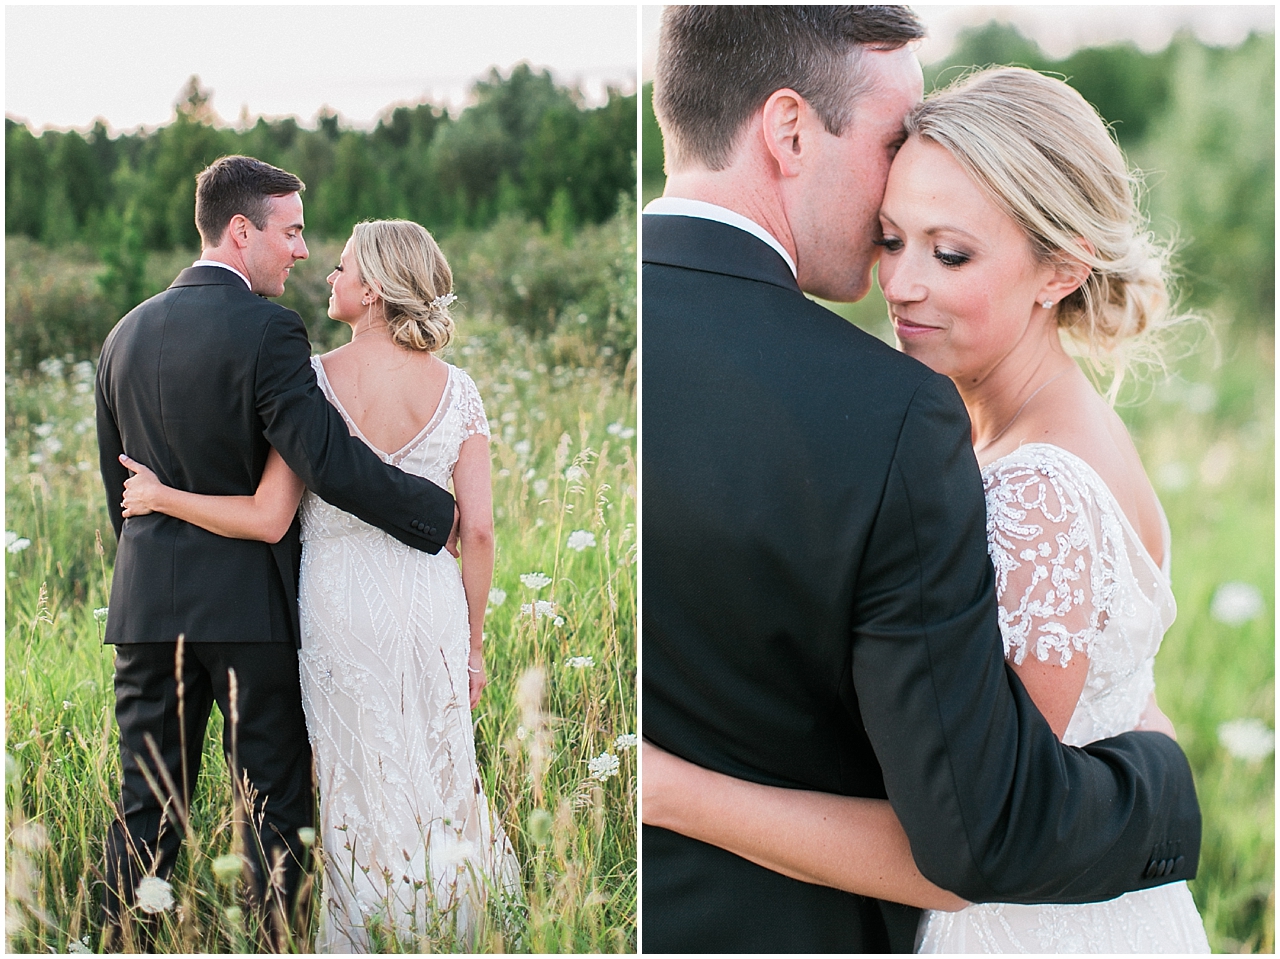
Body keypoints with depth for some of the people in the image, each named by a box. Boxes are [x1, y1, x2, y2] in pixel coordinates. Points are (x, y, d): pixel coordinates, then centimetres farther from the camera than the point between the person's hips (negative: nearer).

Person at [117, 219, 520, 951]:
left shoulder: (313, 381, -10)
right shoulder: (455, 389, -3)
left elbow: (268, 520, -12)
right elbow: (478, 531, -4)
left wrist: (161, 496, 2)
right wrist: (473, 641, 8)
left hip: (340, 607, -2)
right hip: (430, 605, 2)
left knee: (361, 791, 11)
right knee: (438, 783, 15)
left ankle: (368, 941, 20)